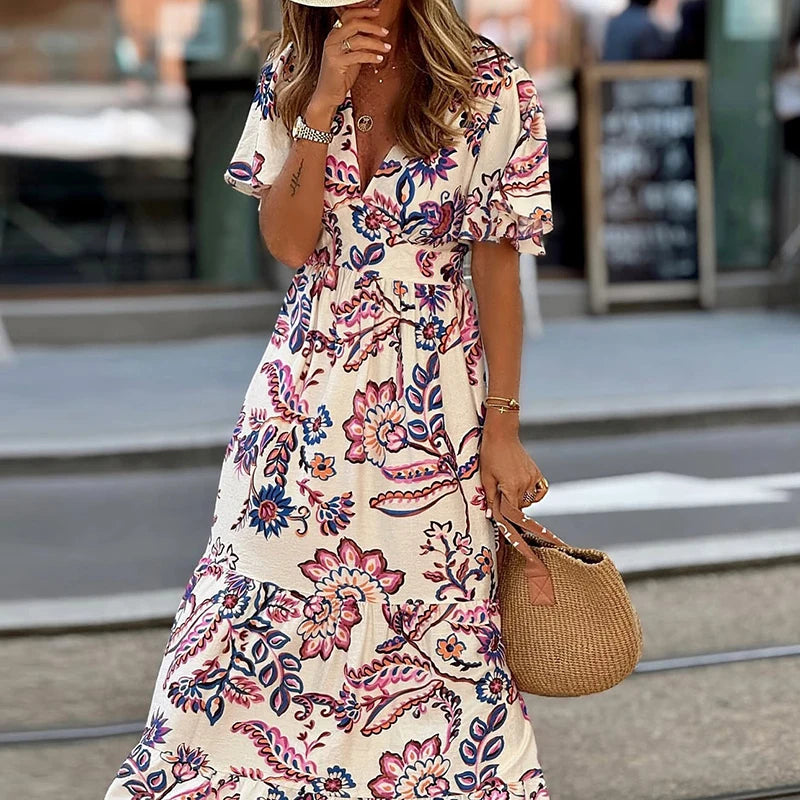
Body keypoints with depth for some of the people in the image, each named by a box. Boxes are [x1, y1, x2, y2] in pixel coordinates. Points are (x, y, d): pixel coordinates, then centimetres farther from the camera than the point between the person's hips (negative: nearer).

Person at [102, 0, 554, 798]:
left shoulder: (492, 88, -9)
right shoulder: (290, 79, 0)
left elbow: (497, 267, -4)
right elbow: (288, 244, -6)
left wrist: (503, 425, -4)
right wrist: (323, 103, -17)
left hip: (430, 399, -2)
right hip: (306, 383, 3)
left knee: (433, 622, 2)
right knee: (264, 607, 5)